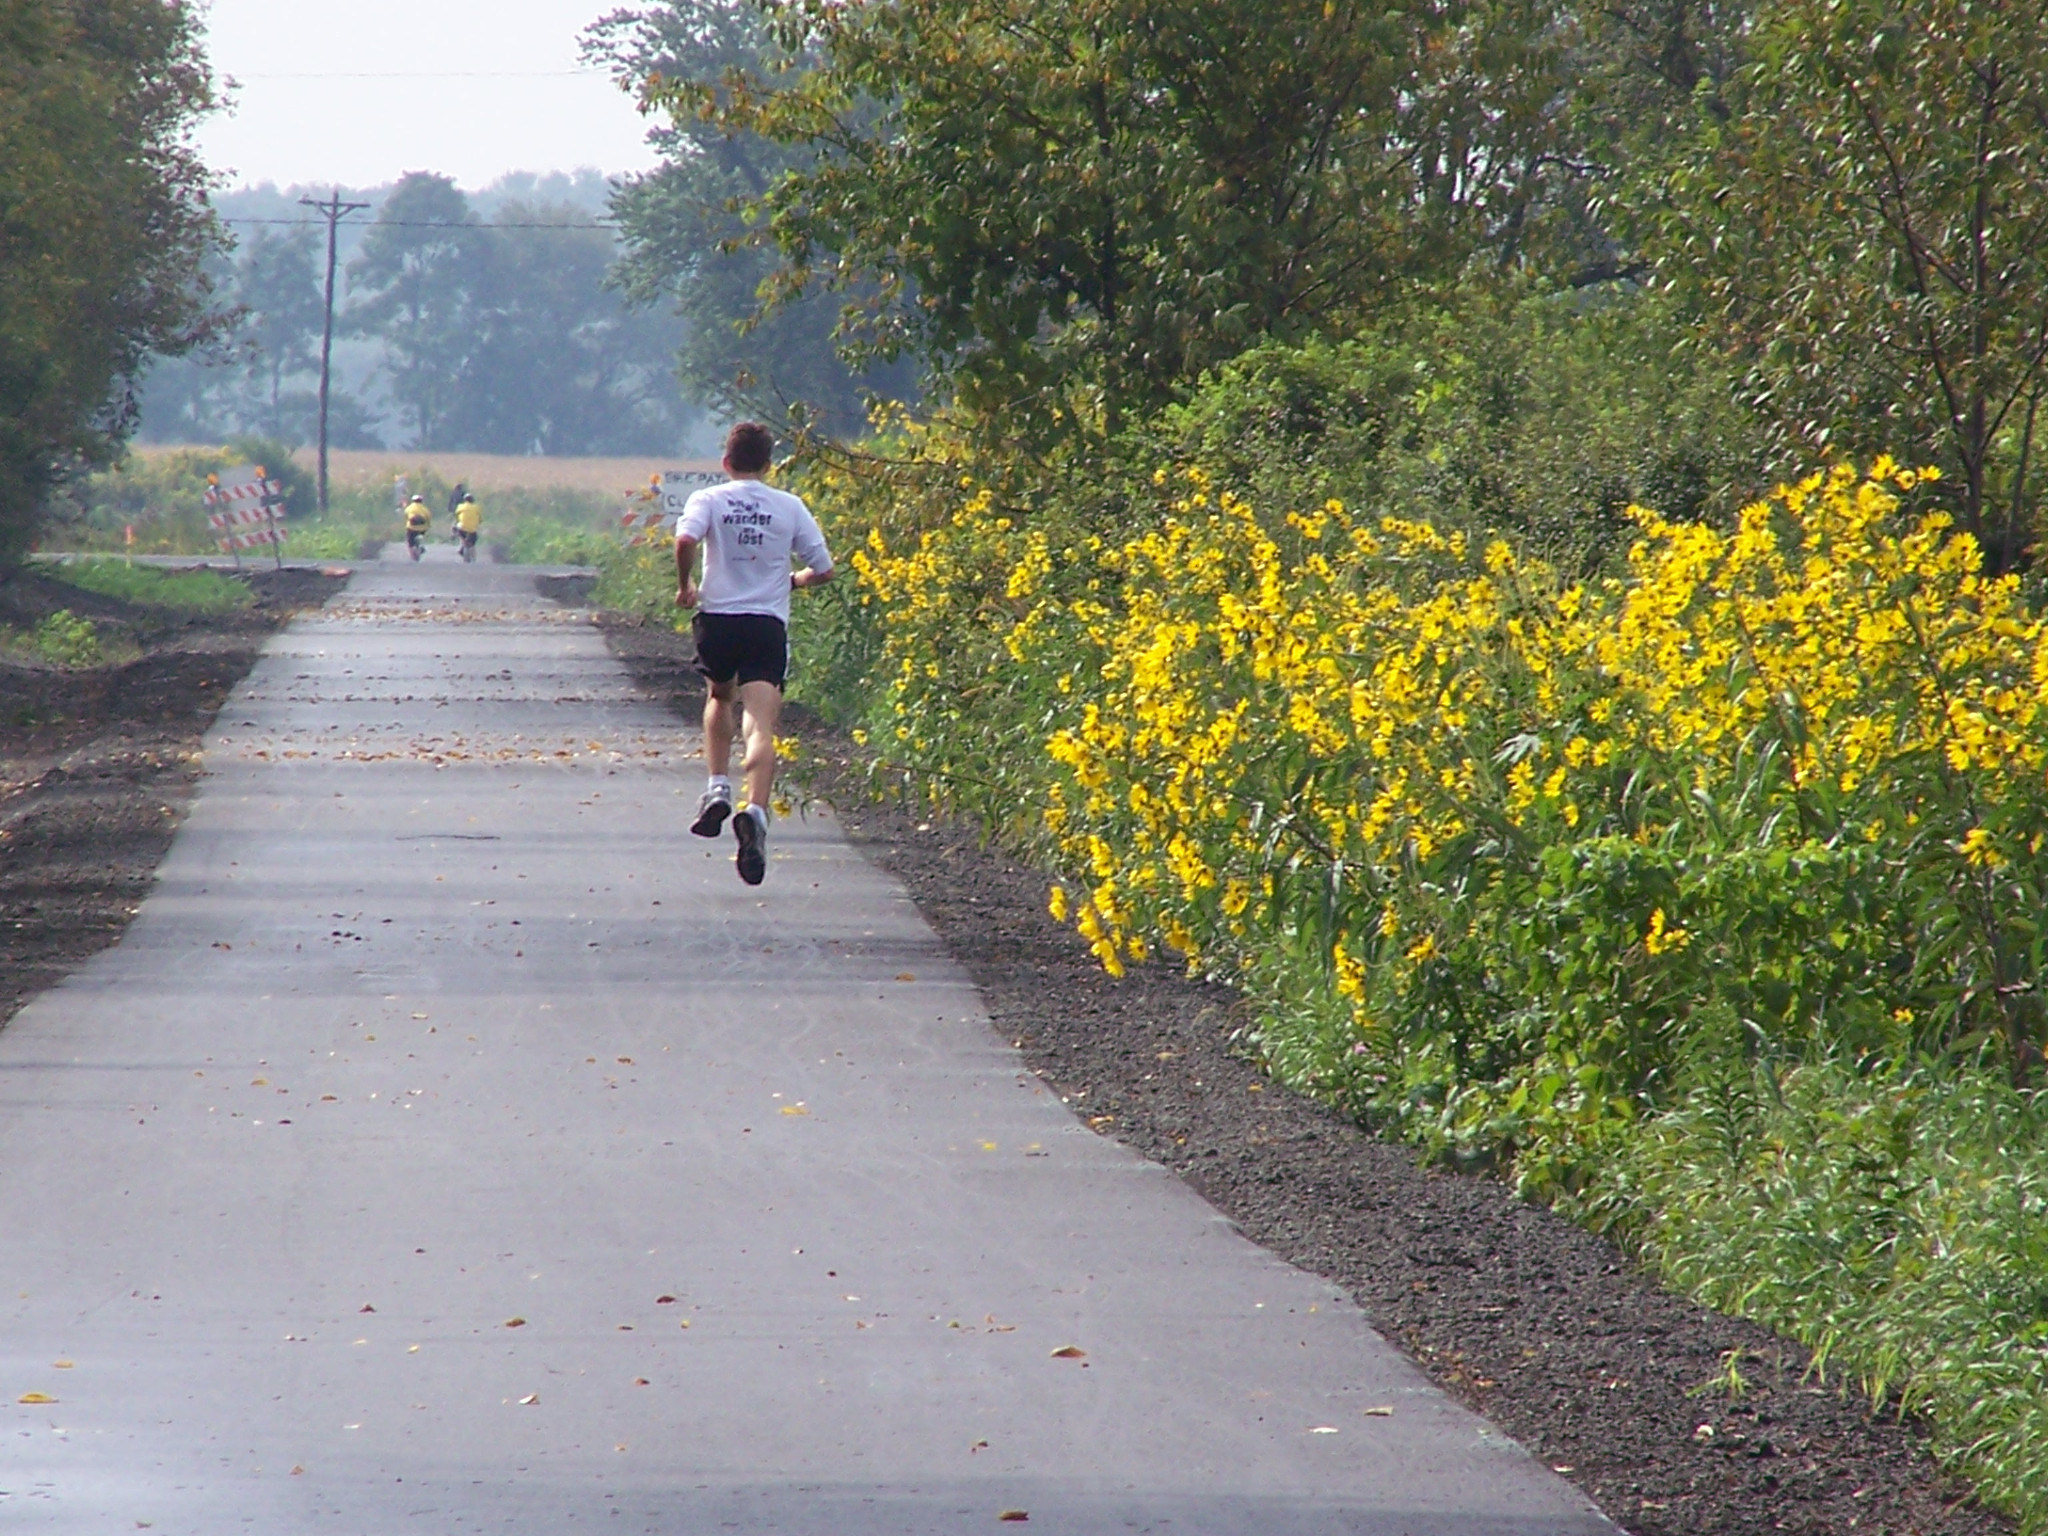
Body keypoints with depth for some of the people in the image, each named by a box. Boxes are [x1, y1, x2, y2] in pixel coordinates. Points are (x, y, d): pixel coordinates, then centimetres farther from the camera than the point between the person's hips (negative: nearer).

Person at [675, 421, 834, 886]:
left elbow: (685, 540, -18)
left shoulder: (708, 500, 3)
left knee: (719, 697, 31)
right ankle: (755, 811, -35)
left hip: (716, 620, 1)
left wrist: (684, 585, -1)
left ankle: (717, 789, 18)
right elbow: (822, 570, 7)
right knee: (761, 729, -12)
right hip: (768, 627, -1)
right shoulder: (790, 507, 7)